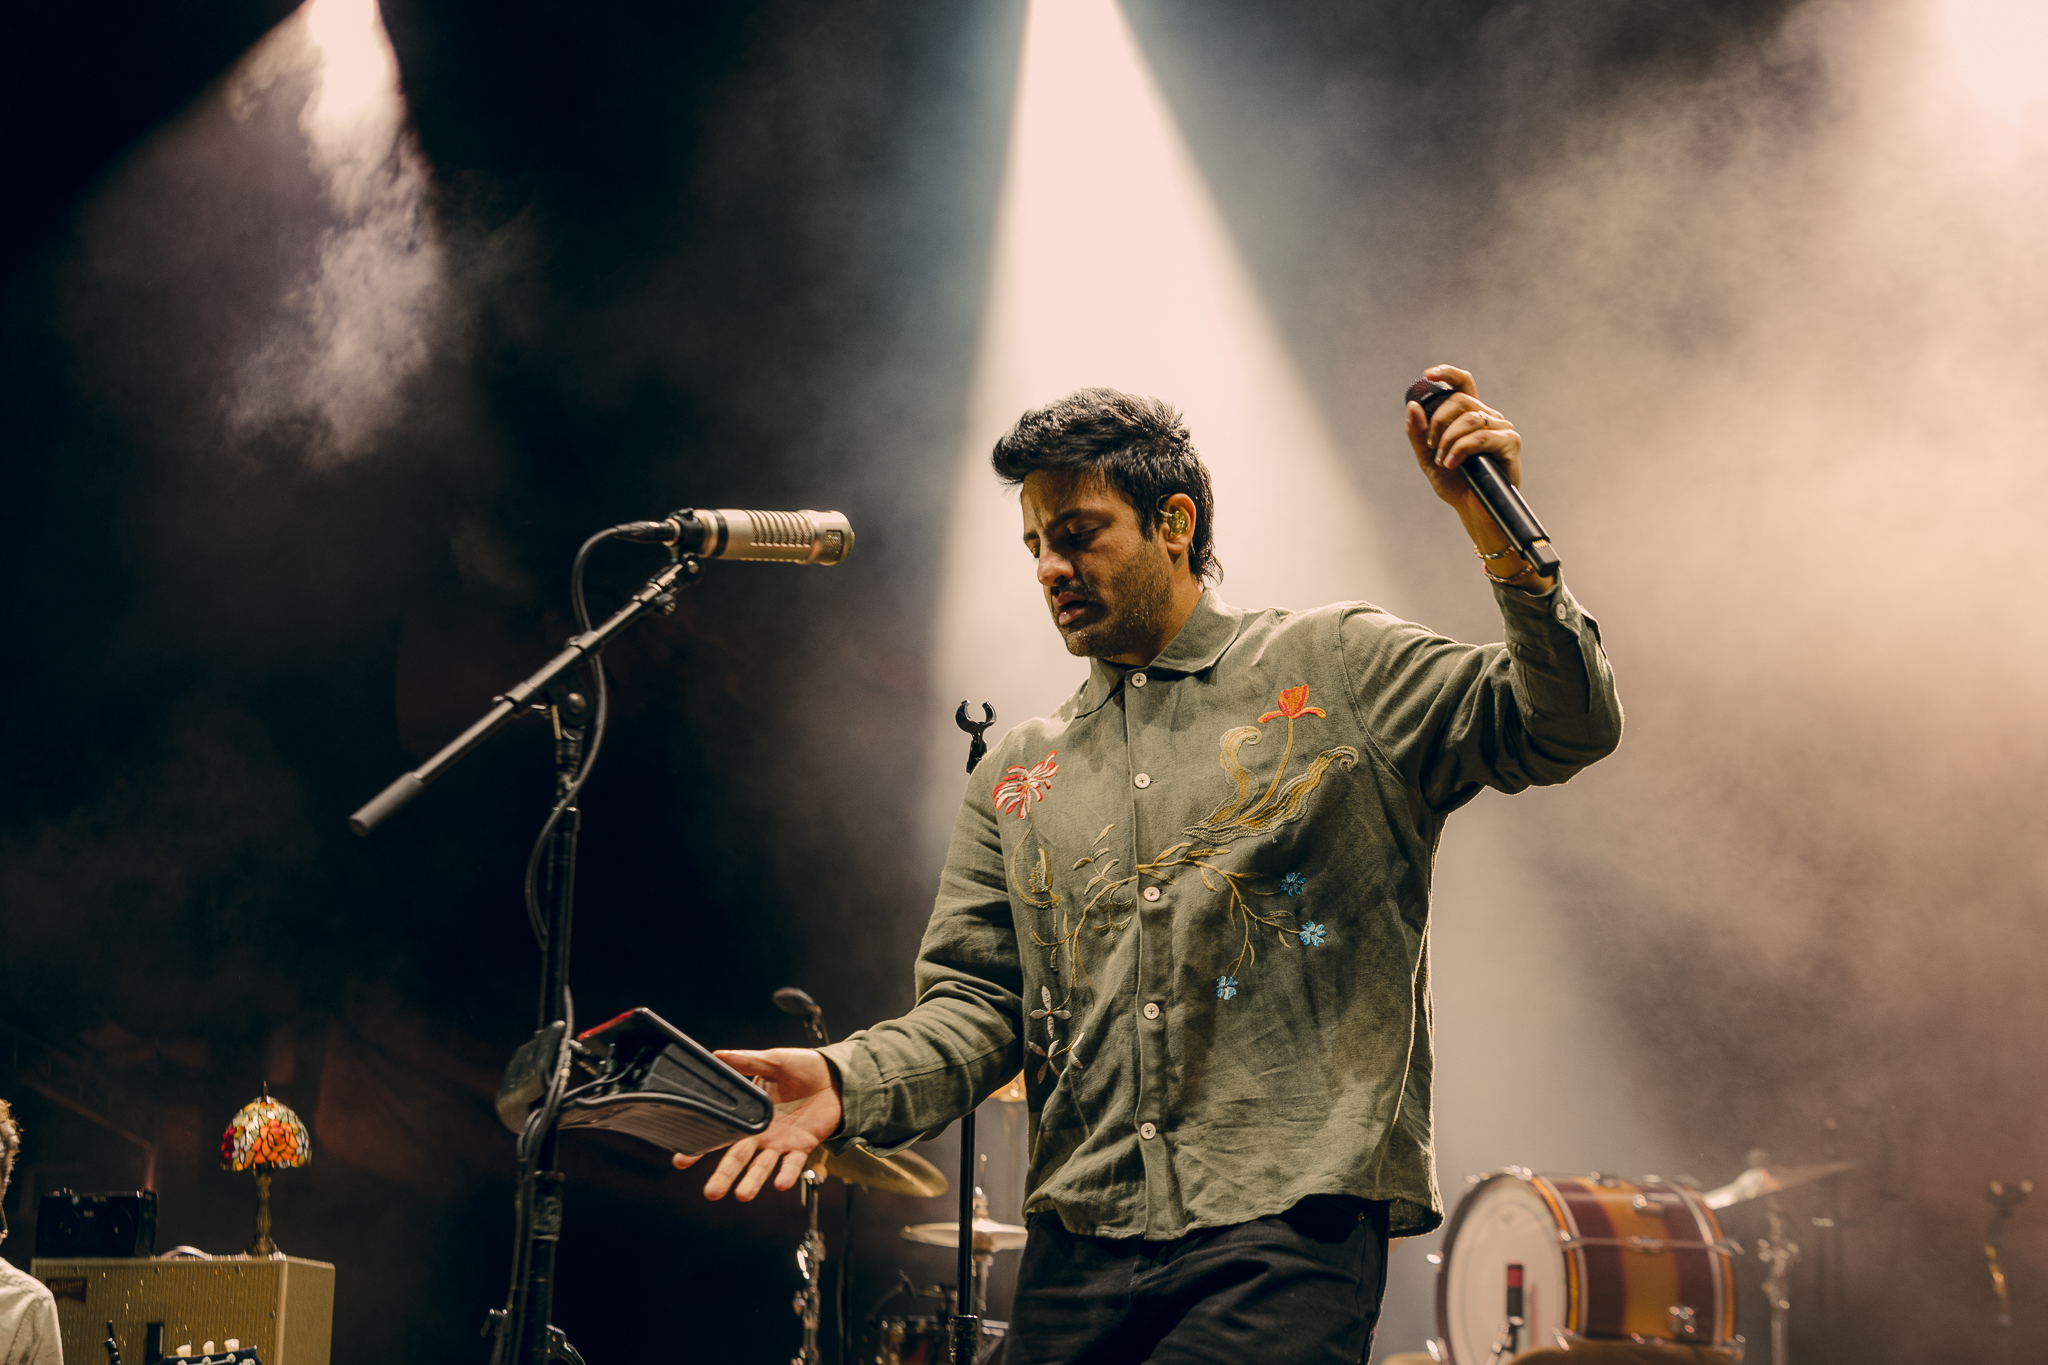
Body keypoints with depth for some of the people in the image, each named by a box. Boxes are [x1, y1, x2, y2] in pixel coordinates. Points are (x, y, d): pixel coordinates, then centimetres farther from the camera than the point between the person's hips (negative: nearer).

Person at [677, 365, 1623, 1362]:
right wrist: (850, 1081, -9)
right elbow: (975, 1002, 12)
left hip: (1287, 1227, -4)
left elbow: (1566, 730, -1)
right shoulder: (1017, 778, 18)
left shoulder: (1338, 669, 7)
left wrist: (1502, 537, -16)